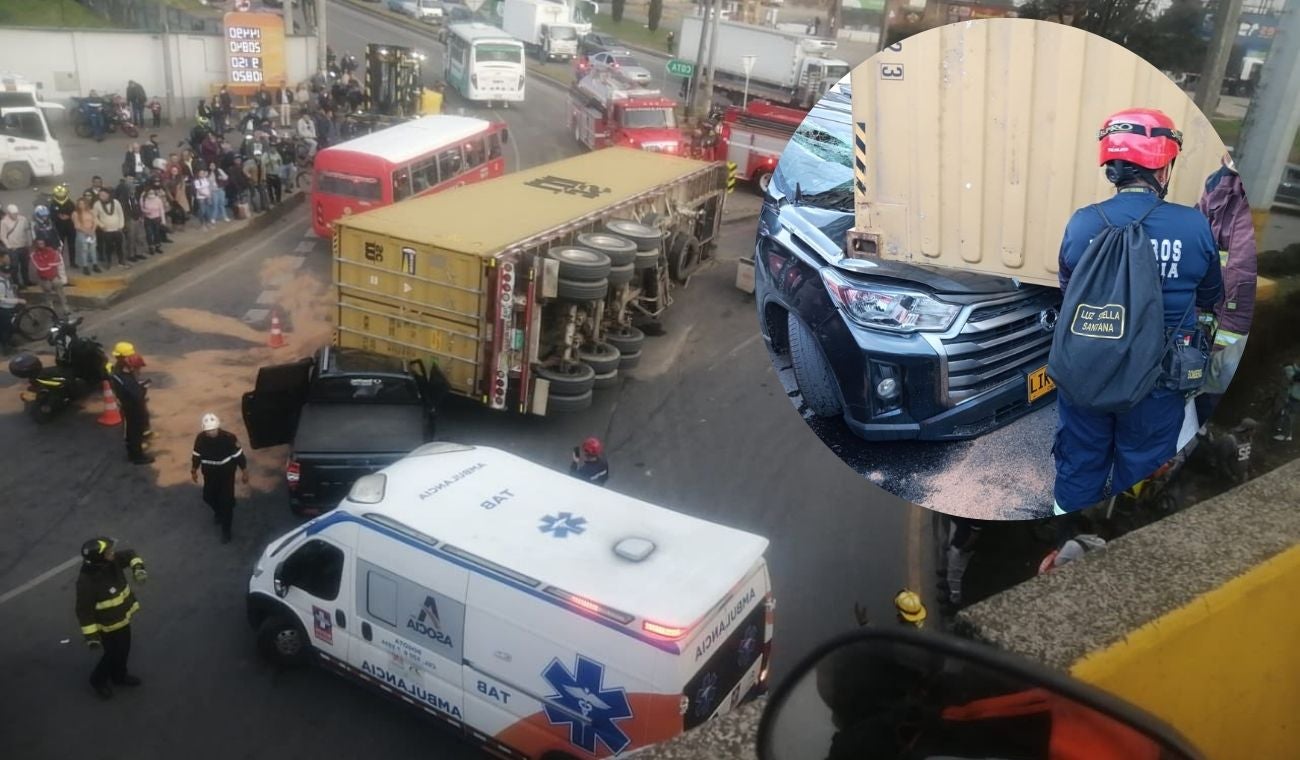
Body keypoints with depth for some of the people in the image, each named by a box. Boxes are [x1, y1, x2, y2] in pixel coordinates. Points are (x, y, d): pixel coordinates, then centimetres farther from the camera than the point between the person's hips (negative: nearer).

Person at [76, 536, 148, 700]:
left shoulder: (112, 560, -18)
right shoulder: (87, 582, -35)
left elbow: (130, 554, 4)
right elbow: (84, 610, -26)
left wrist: (138, 567, -15)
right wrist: (90, 634, -21)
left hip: (123, 617, 7)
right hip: (108, 625, -7)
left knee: (124, 650, 26)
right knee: (113, 654, 14)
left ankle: (119, 676, 52)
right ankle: (98, 680, 43)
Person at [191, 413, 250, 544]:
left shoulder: (229, 438, -27)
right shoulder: (200, 438, -18)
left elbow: (239, 455, -15)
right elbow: (196, 455, 0)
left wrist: (244, 472, -7)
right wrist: (193, 470, 11)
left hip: (226, 474, -3)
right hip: (209, 474, 3)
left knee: (226, 501, 0)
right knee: (208, 497, 18)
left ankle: (226, 529, 17)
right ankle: (218, 512, 53)